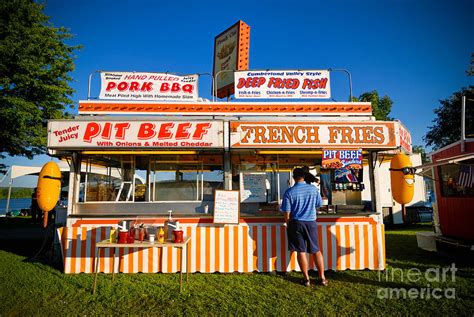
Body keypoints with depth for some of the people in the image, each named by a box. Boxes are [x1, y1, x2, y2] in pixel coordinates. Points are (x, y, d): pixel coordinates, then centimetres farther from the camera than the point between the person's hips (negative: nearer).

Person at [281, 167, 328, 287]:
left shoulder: (289, 192, -10)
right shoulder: (313, 189, -3)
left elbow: (286, 211, -9)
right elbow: (319, 204, 8)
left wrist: (287, 223, 6)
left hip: (296, 223, -2)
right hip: (311, 222, 2)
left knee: (301, 251, 6)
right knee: (316, 251, 12)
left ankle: (306, 279, 13)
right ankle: (322, 278, 18)